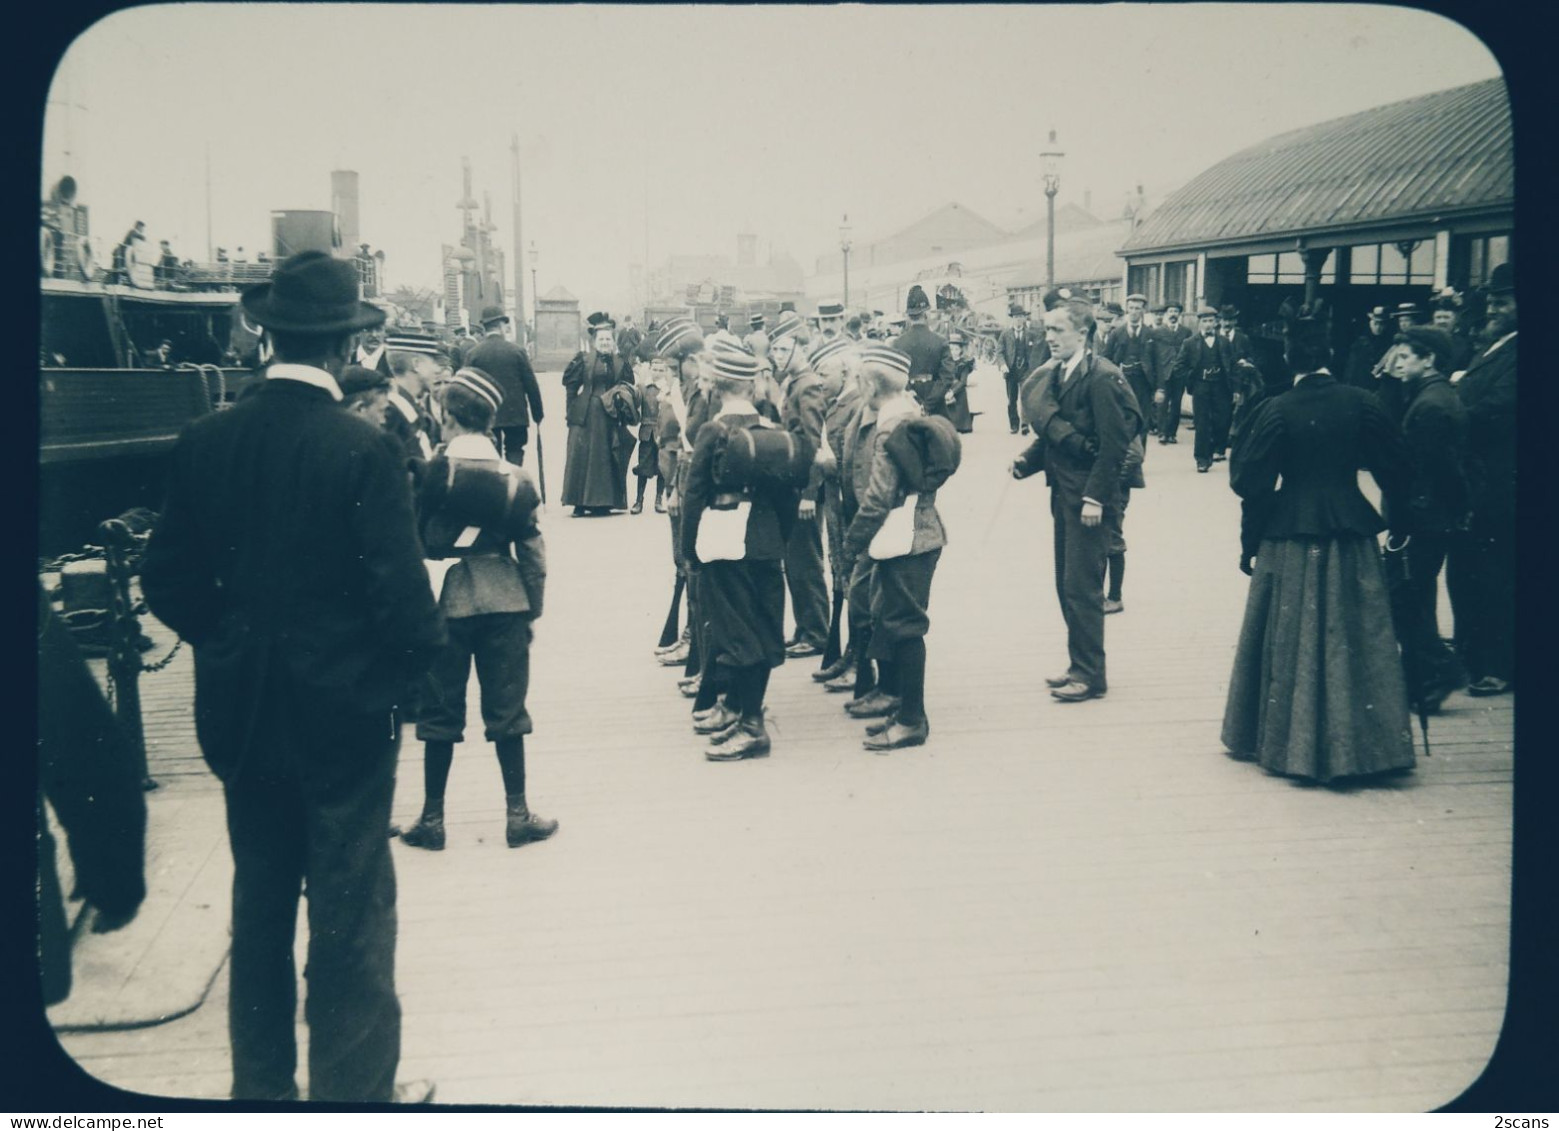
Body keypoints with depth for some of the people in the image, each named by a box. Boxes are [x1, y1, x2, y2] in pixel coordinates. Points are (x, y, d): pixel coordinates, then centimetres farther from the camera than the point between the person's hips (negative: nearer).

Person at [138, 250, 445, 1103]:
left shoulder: (204, 442, -5)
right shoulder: (364, 450, -18)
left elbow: (167, 582, 0)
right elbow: (405, 607, -20)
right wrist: (395, 676, -1)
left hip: (239, 715, 5)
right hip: (341, 719, -5)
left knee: (259, 907, 20)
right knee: (351, 922, 8)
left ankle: (261, 1085, 34)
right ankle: (356, 1088, 20)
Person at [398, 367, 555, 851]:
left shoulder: (431, 471, -9)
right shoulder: (515, 478, -2)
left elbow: (412, 539, -3)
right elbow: (532, 552, 1)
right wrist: (532, 610, 9)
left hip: (444, 599, -1)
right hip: (503, 601, 2)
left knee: (439, 712, 7)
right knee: (506, 710, 8)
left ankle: (432, 819, 14)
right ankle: (517, 815, 12)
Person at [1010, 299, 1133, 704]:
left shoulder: (1101, 376, -15)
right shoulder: (1053, 375, 10)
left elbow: (1113, 443, -17)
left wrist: (1094, 497, -20)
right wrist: (1027, 461, 0)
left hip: (1088, 497, -9)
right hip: (1063, 494, 9)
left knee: (1082, 586, -5)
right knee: (1067, 585, 14)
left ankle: (1091, 676, 4)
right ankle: (1081, 667, 25)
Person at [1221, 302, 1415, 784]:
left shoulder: (1277, 411, -10)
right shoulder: (1361, 403, -4)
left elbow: (1252, 484, -9)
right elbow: (1395, 471, 1)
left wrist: (1249, 543, 0)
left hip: (1289, 543, -1)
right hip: (1351, 539, 2)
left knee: (1292, 642, 10)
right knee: (1355, 641, 10)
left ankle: (1289, 744, 18)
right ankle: (1360, 745, 15)